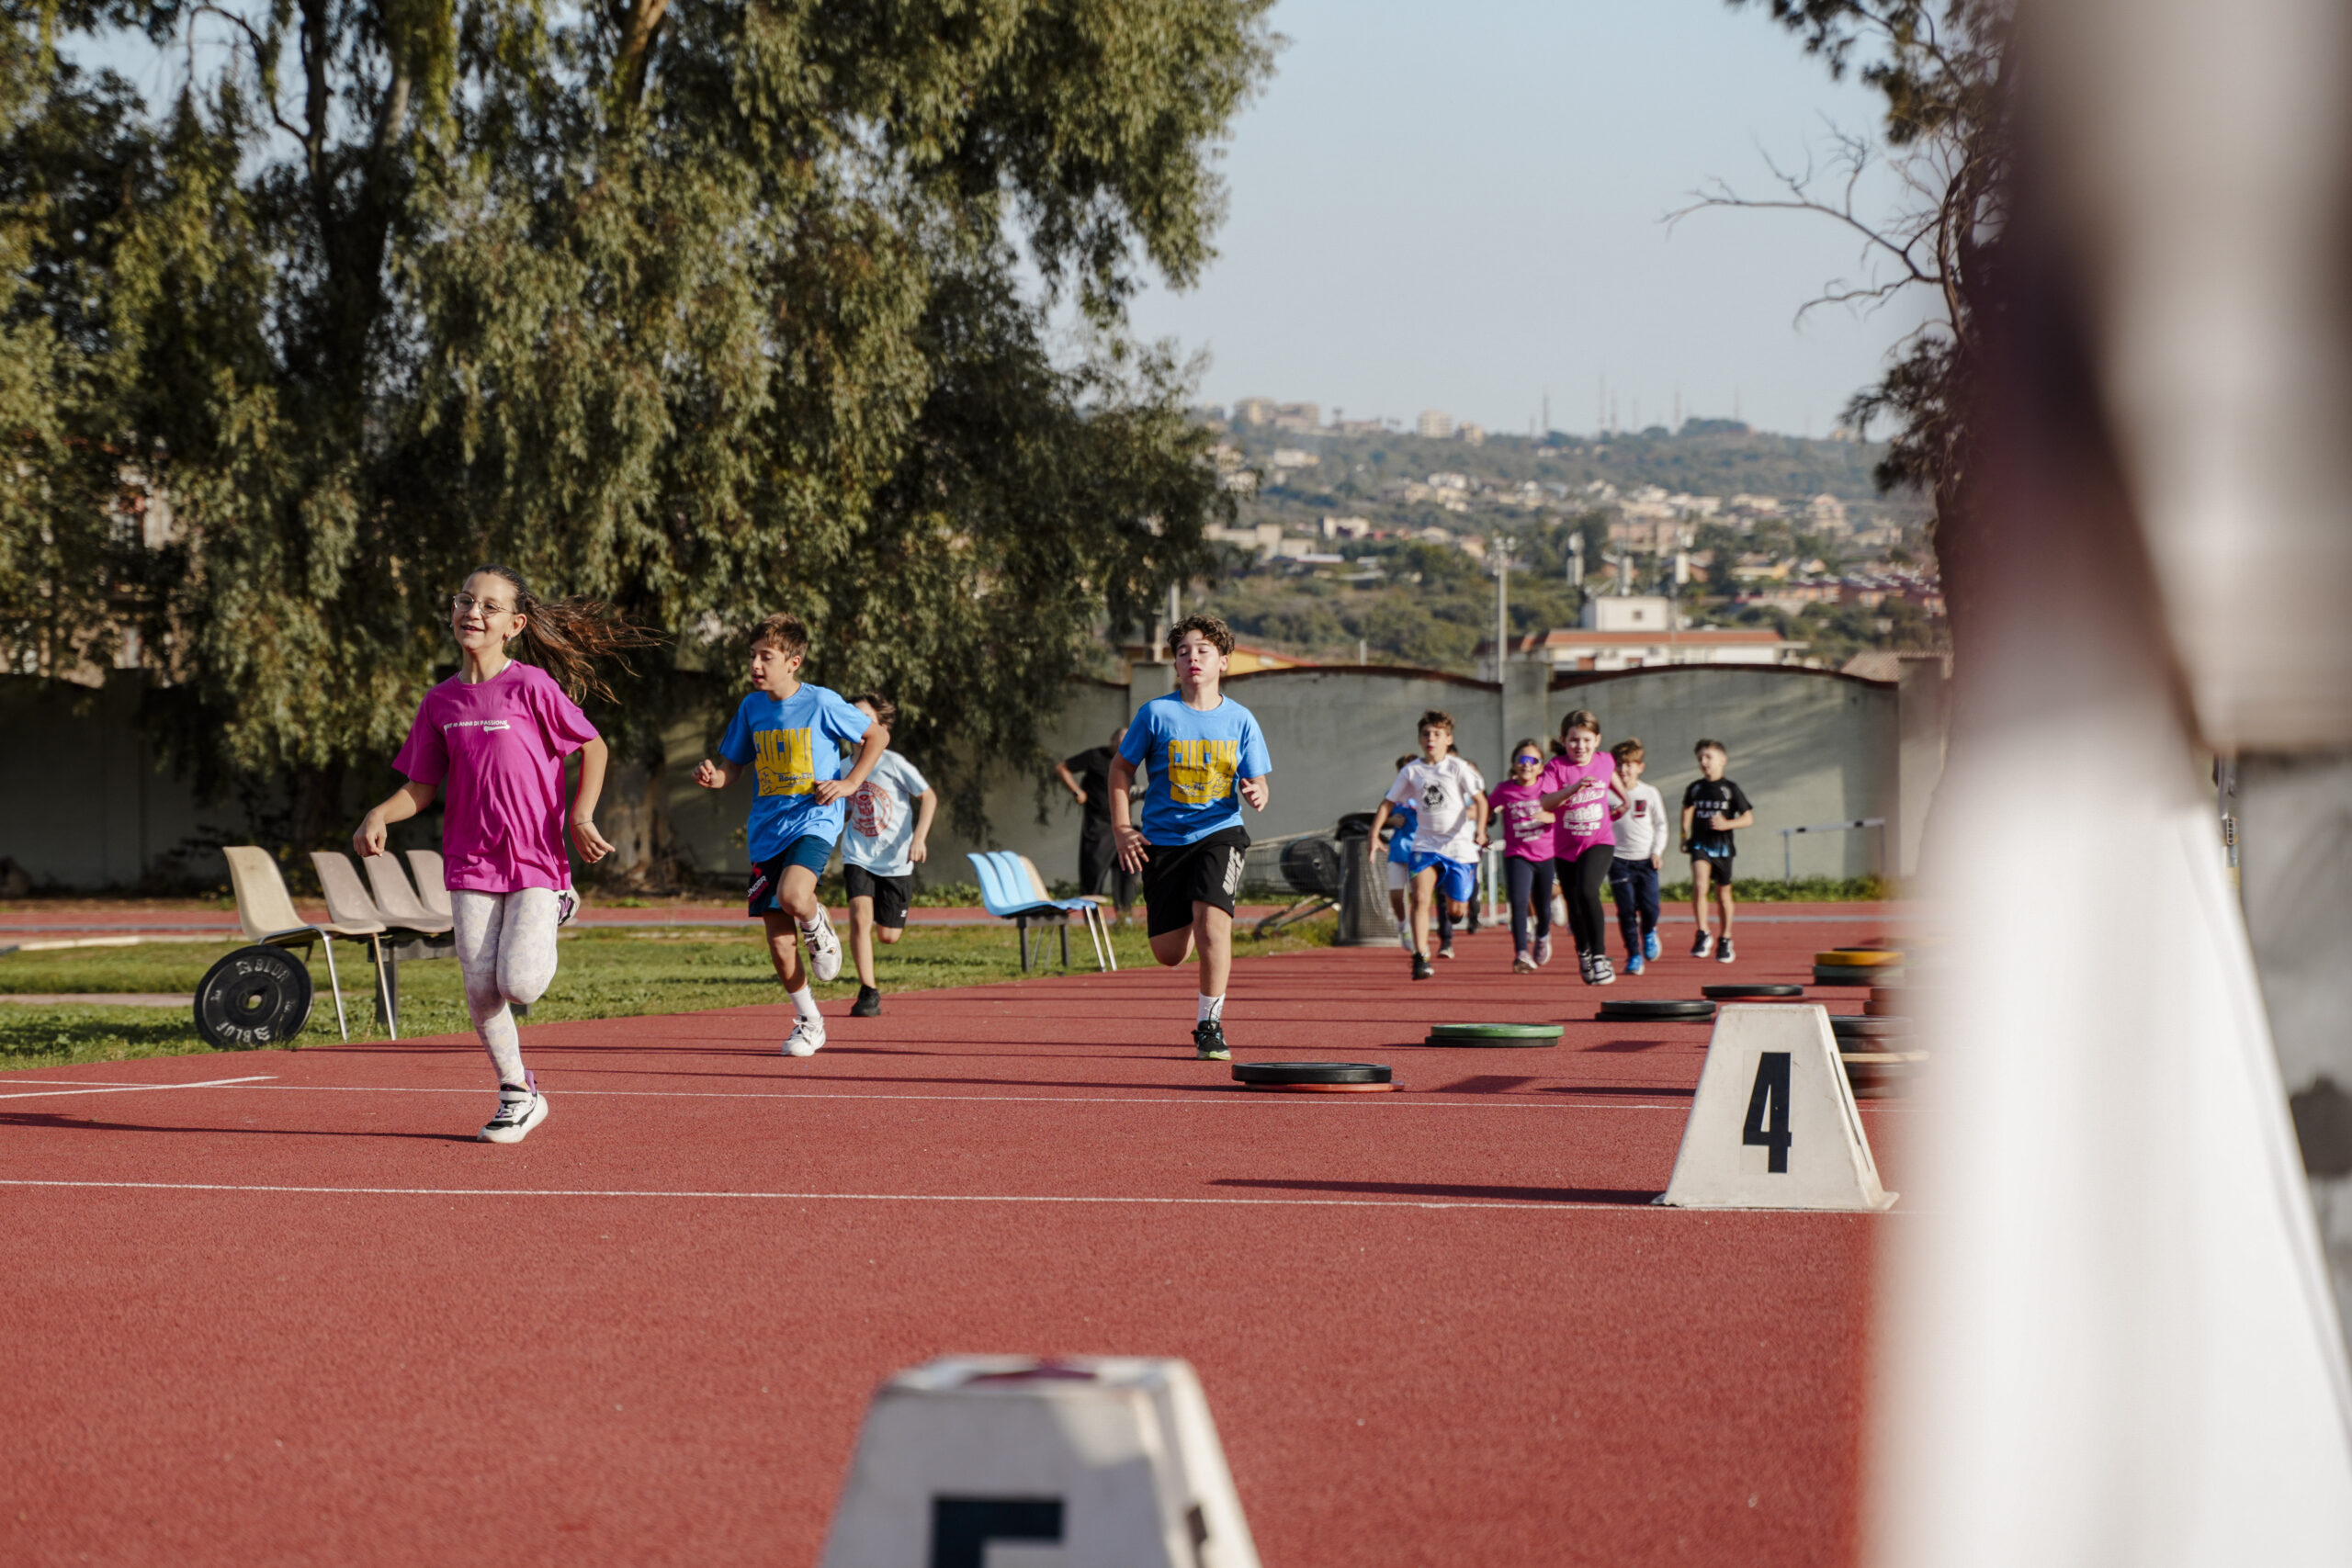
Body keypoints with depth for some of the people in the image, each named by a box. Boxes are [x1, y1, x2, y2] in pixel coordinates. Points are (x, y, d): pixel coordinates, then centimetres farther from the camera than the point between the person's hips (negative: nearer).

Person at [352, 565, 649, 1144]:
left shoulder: (532, 686, -8)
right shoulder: (440, 701, 5)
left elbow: (593, 748, 0)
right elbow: (423, 787, 10)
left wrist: (581, 817, -10)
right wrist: (378, 816, -8)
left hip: (536, 859, -4)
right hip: (470, 864, 4)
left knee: (520, 984, -17)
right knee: (481, 989, -3)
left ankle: (555, 909, 17)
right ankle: (518, 1096, 15)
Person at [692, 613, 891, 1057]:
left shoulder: (822, 703, -7)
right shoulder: (752, 708, 6)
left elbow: (877, 736, 4)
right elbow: (732, 766, 13)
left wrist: (849, 783, -7)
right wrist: (713, 777, -11)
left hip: (814, 822, -5)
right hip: (767, 831, 5)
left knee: (793, 897, -33)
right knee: (778, 940, 2)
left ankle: (818, 928, 5)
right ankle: (808, 1023, 21)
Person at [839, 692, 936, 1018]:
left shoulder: (893, 763, -11)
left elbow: (929, 797, -7)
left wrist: (919, 837, -17)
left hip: (895, 860, -2)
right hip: (858, 856, 2)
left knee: (888, 936, 4)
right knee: (860, 918, -21)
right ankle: (868, 992, -11)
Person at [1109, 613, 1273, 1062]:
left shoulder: (1240, 720, 1)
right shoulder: (1156, 713, -3)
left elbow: (1257, 783, 6)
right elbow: (1122, 768, 6)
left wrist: (1257, 795, -19)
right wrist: (1123, 830, -2)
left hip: (1219, 832, -1)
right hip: (1163, 839, 1)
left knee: (1211, 915, -26)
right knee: (1169, 953, 2)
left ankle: (1209, 1025, -12)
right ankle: (1194, 930, 42)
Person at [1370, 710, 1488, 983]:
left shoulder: (1458, 767, -5)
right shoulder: (1411, 771, 3)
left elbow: (1480, 800, -6)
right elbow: (1388, 802, 9)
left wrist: (1480, 830, -23)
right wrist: (1374, 833, -2)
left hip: (1459, 845, -2)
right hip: (1425, 844, 2)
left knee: (1456, 910, 4)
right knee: (1420, 897, -19)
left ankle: (1469, 896, 42)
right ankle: (1420, 958, -17)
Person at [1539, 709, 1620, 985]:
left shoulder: (1604, 761, -3)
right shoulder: (1556, 766, -11)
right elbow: (1546, 803, -26)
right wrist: (1573, 788, -40)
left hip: (1599, 841, -1)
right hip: (1566, 846, 1)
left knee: (1587, 890, -27)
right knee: (1575, 907, 14)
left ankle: (1600, 957, -21)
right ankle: (1583, 953, 43)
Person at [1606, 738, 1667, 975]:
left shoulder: (1650, 793, 3)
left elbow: (1661, 825, 9)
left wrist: (1657, 851, -1)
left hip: (1646, 860, 1)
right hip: (1618, 860, 0)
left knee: (1649, 907, -6)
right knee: (1626, 909, -6)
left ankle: (1649, 932, 28)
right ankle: (1634, 955, 5)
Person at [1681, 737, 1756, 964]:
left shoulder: (1730, 789, -3)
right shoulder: (1695, 788, 5)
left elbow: (1749, 819, -1)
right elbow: (1688, 808, 25)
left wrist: (1727, 824, -17)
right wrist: (1685, 833, 17)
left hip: (1723, 846, -1)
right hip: (1700, 844, 1)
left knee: (1723, 896, 10)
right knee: (1699, 885, -23)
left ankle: (1725, 940, 27)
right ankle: (1703, 934, -16)